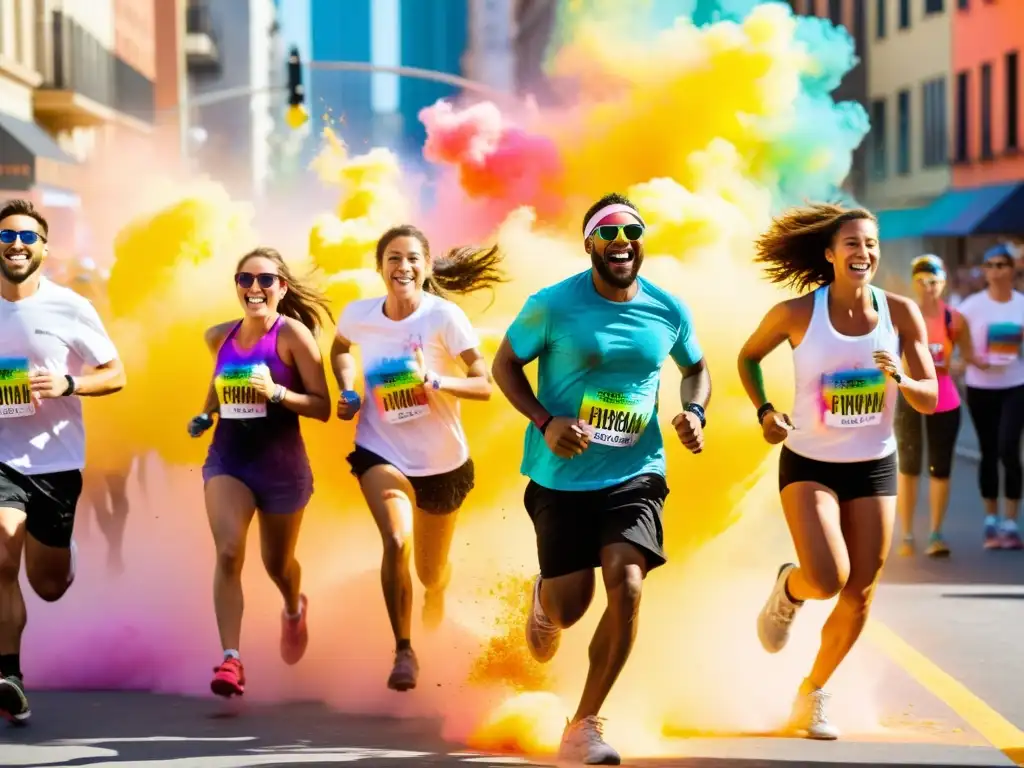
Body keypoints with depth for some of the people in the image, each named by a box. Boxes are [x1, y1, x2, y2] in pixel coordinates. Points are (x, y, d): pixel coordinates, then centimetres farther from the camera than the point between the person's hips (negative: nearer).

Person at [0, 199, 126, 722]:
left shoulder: (69, 308, -5)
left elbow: (115, 374, 0)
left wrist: (66, 384, -18)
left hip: (56, 460, 0)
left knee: (50, 586, 10)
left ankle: (57, 560, 47)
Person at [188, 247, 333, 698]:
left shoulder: (293, 334, -13)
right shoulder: (220, 337, 2)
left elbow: (322, 407, -15)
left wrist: (277, 392, -27)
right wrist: (205, 414, 12)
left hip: (281, 463, -2)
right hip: (227, 457, 2)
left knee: (277, 563, 17)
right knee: (228, 553, -20)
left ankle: (294, 610, 53)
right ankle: (230, 659, -22)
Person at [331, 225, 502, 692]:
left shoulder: (444, 317, -18)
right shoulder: (358, 315, -8)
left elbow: (486, 385, -19)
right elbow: (340, 350, 16)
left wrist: (437, 381, -34)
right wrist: (348, 393, 0)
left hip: (442, 460, 0)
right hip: (382, 452, 0)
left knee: (430, 573, 15)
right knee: (396, 540, -28)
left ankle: (436, 593, 56)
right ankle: (404, 652, -12)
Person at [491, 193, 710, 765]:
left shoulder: (669, 311, -1)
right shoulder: (554, 305, -11)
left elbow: (696, 368, 17)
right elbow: (505, 364, -1)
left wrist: (694, 413, -4)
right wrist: (544, 423, -16)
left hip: (635, 474, 1)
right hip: (562, 477, -1)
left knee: (627, 586, -19)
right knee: (568, 609, 2)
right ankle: (544, 601, 45)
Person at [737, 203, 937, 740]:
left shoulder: (901, 313, -8)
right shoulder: (796, 313, -13)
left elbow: (929, 399, -6)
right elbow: (748, 357, 7)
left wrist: (898, 379, -27)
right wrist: (763, 411, -8)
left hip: (874, 468, 3)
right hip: (808, 464, -3)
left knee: (859, 596, 6)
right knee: (827, 579, -23)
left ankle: (813, 692, 29)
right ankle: (789, 588, 15)